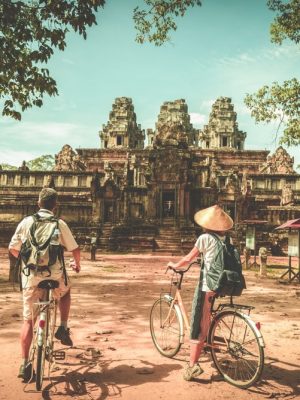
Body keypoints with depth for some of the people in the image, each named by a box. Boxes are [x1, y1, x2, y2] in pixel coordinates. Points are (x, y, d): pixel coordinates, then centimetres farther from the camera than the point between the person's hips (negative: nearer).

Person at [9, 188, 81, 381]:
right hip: (54, 276, -1)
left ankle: (25, 364, 11)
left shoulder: (26, 222, 1)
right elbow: (75, 250, -2)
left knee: (28, 320, 13)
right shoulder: (59, 224, -3)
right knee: (65, 291, 33)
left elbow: (13, 249, 6)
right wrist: (77, 264, 20)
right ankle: (63, 328, 21)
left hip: (30, 277, 2)